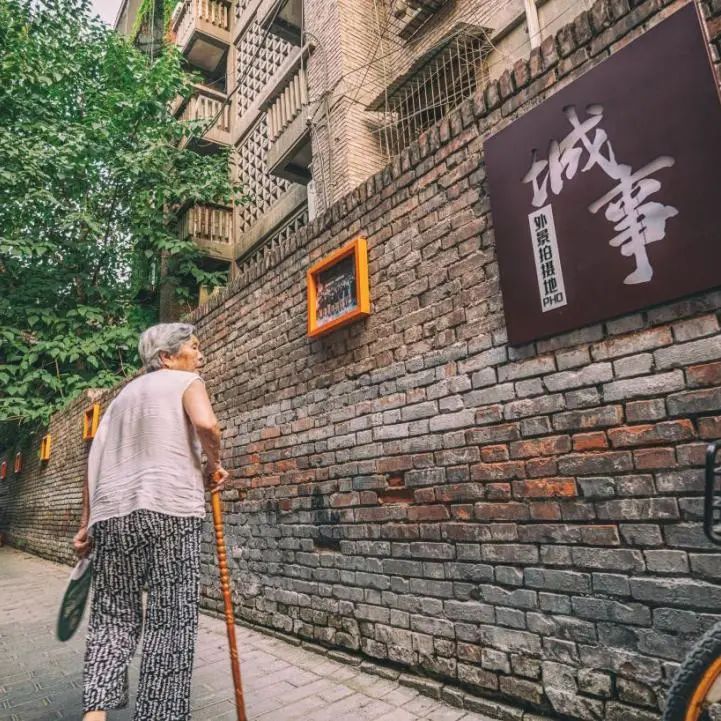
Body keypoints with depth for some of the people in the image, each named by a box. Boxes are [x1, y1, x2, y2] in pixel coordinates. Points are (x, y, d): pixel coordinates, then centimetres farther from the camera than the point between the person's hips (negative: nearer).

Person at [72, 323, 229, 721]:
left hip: (111, 512, 6)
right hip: (168, 507, -6)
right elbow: (206, 423, -16)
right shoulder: (185, 381, 7)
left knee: (112, 614, 15)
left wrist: (87, 522, 22)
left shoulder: (124, 393, 25)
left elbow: (96, 459, 19)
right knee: (170, 619, 3)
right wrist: (214, 465, 2)